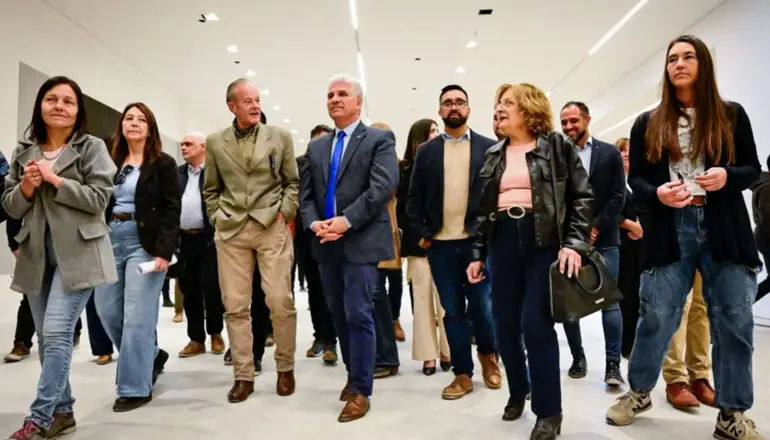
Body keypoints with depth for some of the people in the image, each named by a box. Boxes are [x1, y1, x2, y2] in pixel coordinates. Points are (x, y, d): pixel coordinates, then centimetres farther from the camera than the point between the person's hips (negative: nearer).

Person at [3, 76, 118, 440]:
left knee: (57, 333, -12)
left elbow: (99, 198, -11)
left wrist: (55, 179, -14)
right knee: (46, 339, 10)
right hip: (37, 255, 6)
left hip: (76, 253, -5)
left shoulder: (92, 147, -2)